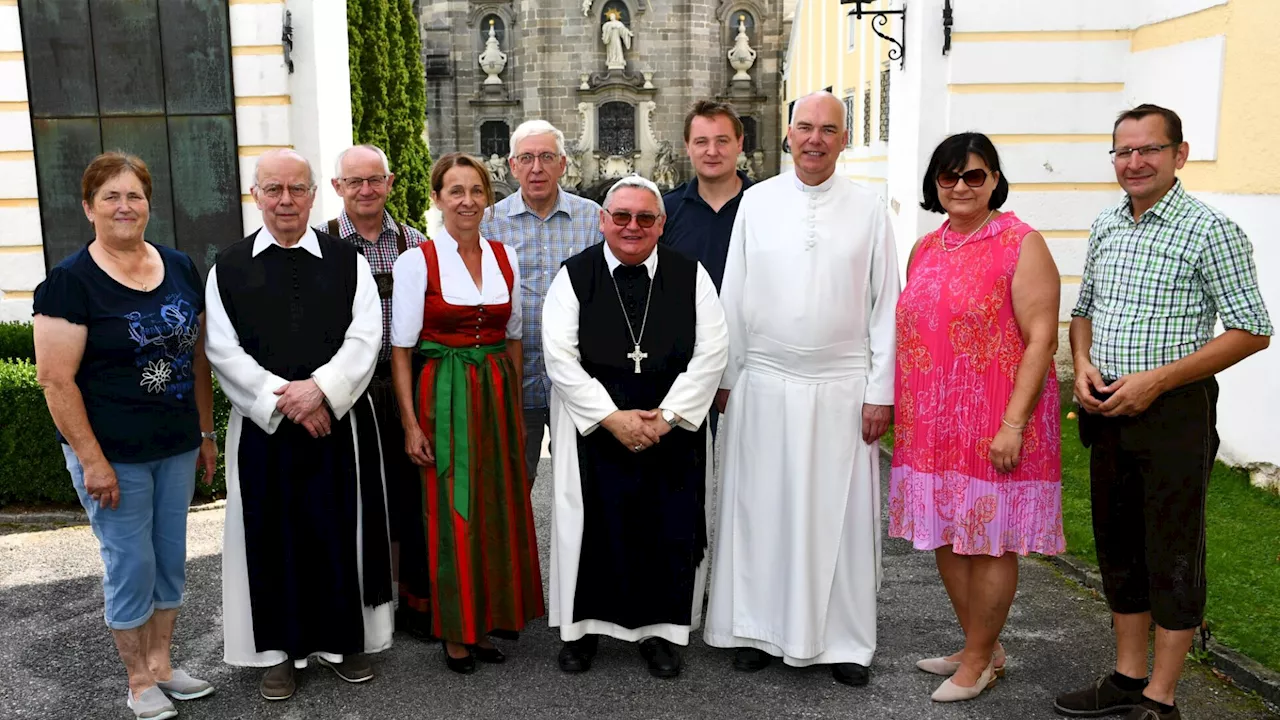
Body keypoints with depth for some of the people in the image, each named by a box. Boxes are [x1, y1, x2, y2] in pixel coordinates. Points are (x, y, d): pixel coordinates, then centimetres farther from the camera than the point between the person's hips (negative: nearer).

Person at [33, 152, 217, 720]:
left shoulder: (180, 268, 6)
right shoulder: (70, 281, -11)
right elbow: (55, 379, -14)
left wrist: (206, 432, 11)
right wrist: (92, 460, -16)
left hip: (177, 448, 5)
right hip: (113, 456, -5)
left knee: (171, 559, 14)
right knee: (131, 565, 5)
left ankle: (160, 663, 33)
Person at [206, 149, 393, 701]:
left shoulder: (347, 261, 4)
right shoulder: (228, 269, 4)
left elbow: (365, 338, -4)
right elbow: (223, 351, -3)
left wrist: (320, 387, -18)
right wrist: (283, 398, -13)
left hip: (340, 421, 0)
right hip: (262, 424, 0)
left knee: (340, 530, 7)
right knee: (273, 535, 7)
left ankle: (344, 639, 24)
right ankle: (278, 649, 22)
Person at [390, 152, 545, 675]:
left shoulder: (505, 258, 7)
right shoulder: (417, 261, -7)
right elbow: (401, 350, -8)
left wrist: (515, 406, 10)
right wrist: (411, 424, -13)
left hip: (498, 396, 4)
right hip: (444, 397, -4)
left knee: (499, 509, 9)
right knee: (451, 514, 1)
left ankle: (487, 620, 24)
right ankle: (455, 632, 16)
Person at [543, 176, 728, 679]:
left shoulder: (690, 276, 1)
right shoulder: (575, 275, -1)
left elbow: (712, 352, -3)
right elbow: (560, 357, -8)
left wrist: (666, 416, -12)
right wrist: (613, 418, -15)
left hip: (674, 428, 1)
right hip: (594, 427, -1)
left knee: (670, 530, 4)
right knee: (593, 523, 4)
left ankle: (660, 630, 22)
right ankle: (582, 627, 22)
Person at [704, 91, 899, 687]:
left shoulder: (868, 209, 3)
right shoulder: (756, 201, 5)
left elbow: (885, 306, 2)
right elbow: (732, 296, 6)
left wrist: (881, 391, -2)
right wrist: (725, 377, 5)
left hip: (842, 389, 0)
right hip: (764, 385, 1)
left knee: (841, 514, 5)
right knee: (761, 508, 7)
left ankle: (844, 639, 19)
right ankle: (759, 628, 22)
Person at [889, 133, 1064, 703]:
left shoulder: (1022, 244, -8)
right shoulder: (926, 248, 12)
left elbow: (1040, 339, -13)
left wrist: (1012, 424, -18)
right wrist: (902, 409, 12)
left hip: (994, 422, -7)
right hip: (931, 421, 7)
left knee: (990, 541, 4)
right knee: (947, 535, 13)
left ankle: (977, 661, 20)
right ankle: (984, 648, 31)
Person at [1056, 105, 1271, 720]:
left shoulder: (1209, 230, -10)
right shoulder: (1104, 227, 9)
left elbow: (1251, 330, -12)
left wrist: (1155, 381, -17)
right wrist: (1083, 365, -1)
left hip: (1173, 412, -6)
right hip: (1106, 412, 7)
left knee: (1172, 555, 3)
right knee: (1117, 546, 14)